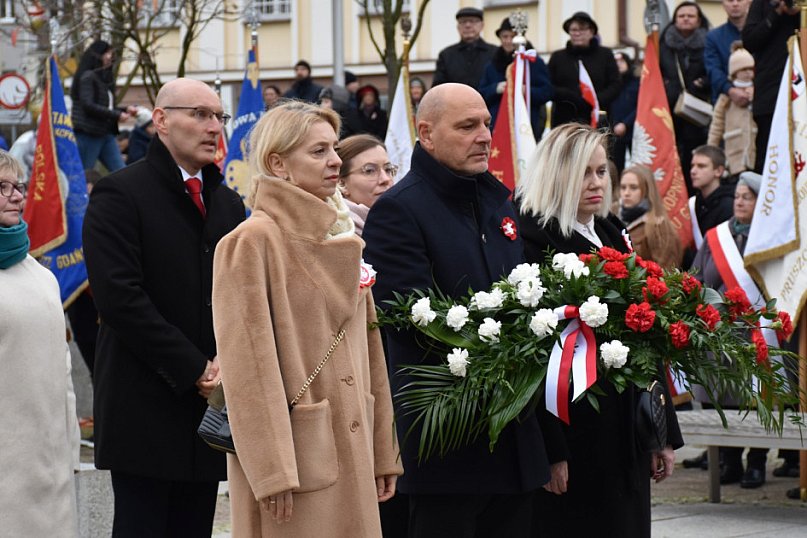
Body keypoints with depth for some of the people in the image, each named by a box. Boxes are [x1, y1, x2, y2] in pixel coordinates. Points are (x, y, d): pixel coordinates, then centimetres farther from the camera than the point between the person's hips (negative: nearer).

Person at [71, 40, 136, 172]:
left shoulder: (105, 78, 18)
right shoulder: (87, 77, -8)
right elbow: (88, 106, -18)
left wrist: (125, 110, 4)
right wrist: (116, 115, -15)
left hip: (106, 134, 8)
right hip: (89, 134, -8)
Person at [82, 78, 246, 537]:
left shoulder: (228, 203, 16)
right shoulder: (120, 195, -5)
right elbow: (120, 297, -15)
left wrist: (226, 361, -4)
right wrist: (194, 370, -14)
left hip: (210, 402, 6)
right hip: (146, 409, -6)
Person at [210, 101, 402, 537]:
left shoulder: (343, 240, 13)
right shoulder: (251, 242, -10)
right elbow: (248, 363, -15)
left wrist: (383, 453, 13)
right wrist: (272, 471, -19)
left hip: (351, 451, 7)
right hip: (294, 450, -7)